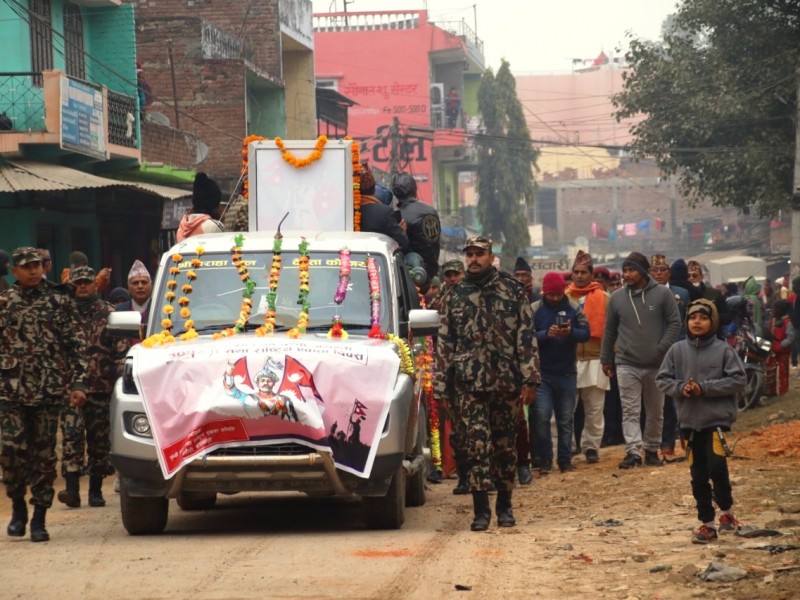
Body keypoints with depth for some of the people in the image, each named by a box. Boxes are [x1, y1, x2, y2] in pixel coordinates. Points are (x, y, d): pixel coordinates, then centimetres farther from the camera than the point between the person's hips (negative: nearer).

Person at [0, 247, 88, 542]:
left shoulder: (60, 301, 5)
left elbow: (76, 345, 4)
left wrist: (78, 383, -4)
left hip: (49, 391, -1)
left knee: (44, 454, 1)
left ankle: (39, 518, 9)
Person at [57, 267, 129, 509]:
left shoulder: (109, 314, 7)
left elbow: (121, 349, 5)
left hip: (101, 388, 0)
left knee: (99, 440, 5)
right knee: (71, 437, -12)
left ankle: (96, 491, 13)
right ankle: (72, 489, -17)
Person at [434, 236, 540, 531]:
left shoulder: (512, 290, 4)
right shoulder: (455, 296, 9)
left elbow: (526, 337, 1)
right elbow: (444, 343, 11)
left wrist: (530, 379, -6)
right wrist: (441, 387, 6)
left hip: (507, 382, 0)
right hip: (469, 384, 0)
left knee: (505, 444, 7)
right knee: (478, 443, -9)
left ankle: (505, 506, 19)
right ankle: (481, 510, -6)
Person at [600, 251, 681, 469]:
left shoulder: (662, 294, -3)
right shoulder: (617, 297, 4)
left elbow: (675, 323, -2)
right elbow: (609, 330, 11)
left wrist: (662, 349, -13)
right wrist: (606, 359, 11)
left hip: (656, 365, -1)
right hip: (627, 364, 1)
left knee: (656, 412, 10)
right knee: (630, 411, -8)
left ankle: (652, 449, 23)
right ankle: (633, 452, -11)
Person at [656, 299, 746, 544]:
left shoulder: (723, 350, -4)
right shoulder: (677, 351, 4)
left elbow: (738, 381, -8)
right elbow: (662, 380, 7)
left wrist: (705, 387, -15)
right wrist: (681, 388, -13)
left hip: (717, 418, -3)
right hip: (689, 420, 3)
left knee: (716, 464, -17)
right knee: (698, 475, 7)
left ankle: (726, 511, 7)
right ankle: (707, 524, 16)